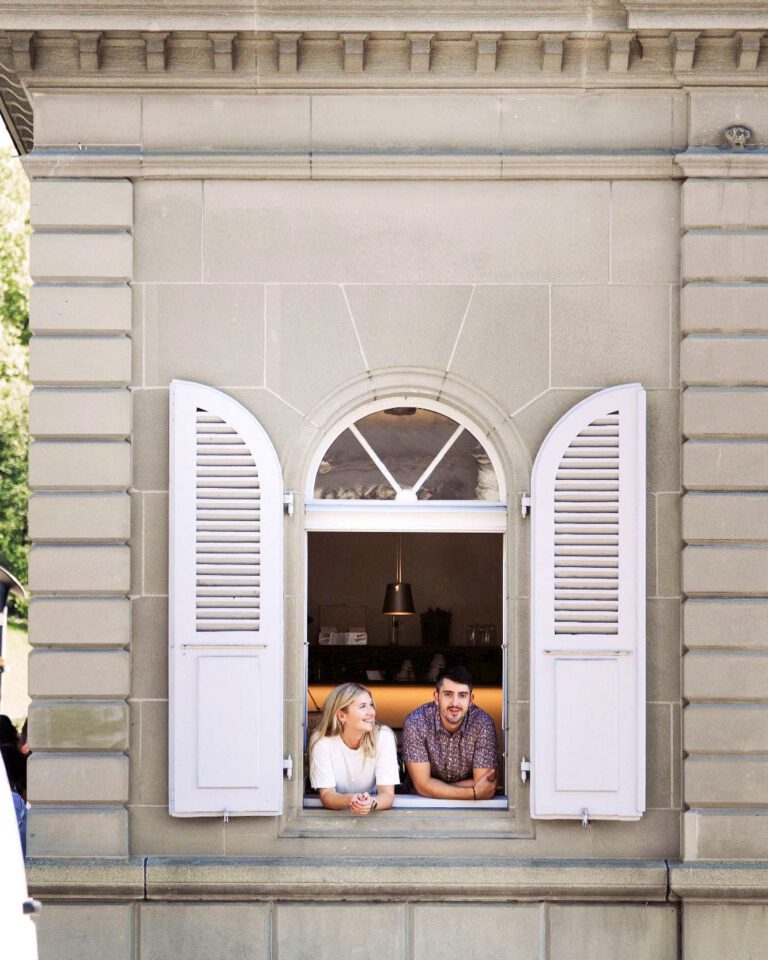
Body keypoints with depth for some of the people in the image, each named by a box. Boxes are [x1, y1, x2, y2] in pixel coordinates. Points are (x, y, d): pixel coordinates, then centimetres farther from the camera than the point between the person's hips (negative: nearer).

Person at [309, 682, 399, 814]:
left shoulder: (383, 737, -12)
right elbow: (326, 795, -15)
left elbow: (387, 794, -15)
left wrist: (371, 803, -37)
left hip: (374, 816, 0)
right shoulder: (321, 742, -12)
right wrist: (350, 800, -35)